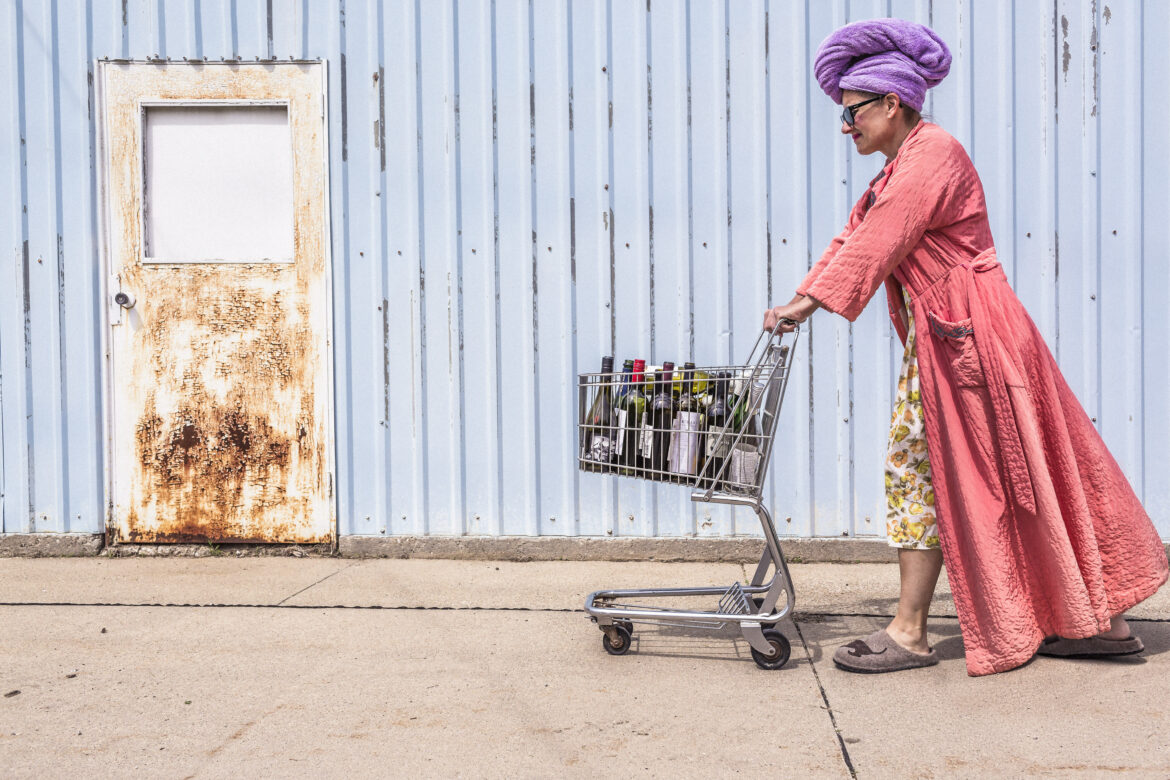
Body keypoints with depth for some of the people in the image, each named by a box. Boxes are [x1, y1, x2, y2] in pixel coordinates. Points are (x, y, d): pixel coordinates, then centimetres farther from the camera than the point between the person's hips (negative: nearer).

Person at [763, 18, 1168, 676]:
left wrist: (813, 300, -21)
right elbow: (857, 236, 13)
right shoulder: (903, 165, 19)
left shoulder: (932, 153, -13)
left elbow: (877, 241, -20)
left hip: (963, 334, -10)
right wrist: (800, 300, 3)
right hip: (939, 334, 10)